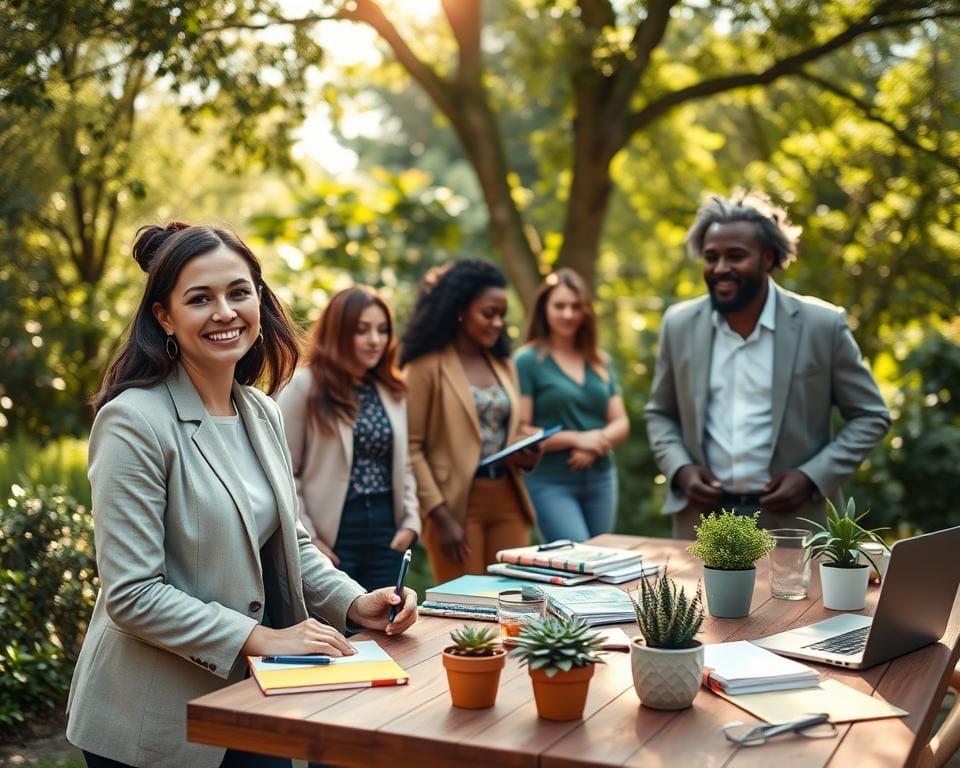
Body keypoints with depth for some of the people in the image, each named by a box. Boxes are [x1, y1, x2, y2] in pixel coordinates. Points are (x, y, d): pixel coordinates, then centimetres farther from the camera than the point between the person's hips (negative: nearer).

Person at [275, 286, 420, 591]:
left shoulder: (392, 391, 12)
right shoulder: (302, 388, -5)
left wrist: (411, 521, 3)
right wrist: (307, 540, -13)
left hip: (386, 534, 5)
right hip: (332, 535, -5)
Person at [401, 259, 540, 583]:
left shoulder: (504, 365, 16)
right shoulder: (427, 367, -5)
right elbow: (411, 449, -9)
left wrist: (526, 456, 1)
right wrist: (441, 517, -14)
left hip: (507, 501, 6)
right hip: (456, 505, -6)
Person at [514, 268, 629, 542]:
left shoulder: (600, 362, 12)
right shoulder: (527, 361, -4)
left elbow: (621, 423, 9)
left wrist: (597, 443, -11)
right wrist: (575, 439, -17)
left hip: (601, 479, 6)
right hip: (550, 482, -6)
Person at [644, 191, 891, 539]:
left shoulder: (823, 324, -6)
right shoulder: (679, 324, 1)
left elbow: (870, 416, 0)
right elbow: (659, 413, 11)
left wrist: (812, 477, -12)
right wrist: (680, 469, -6)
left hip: (793, 523, -2)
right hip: (700, 517, 2)